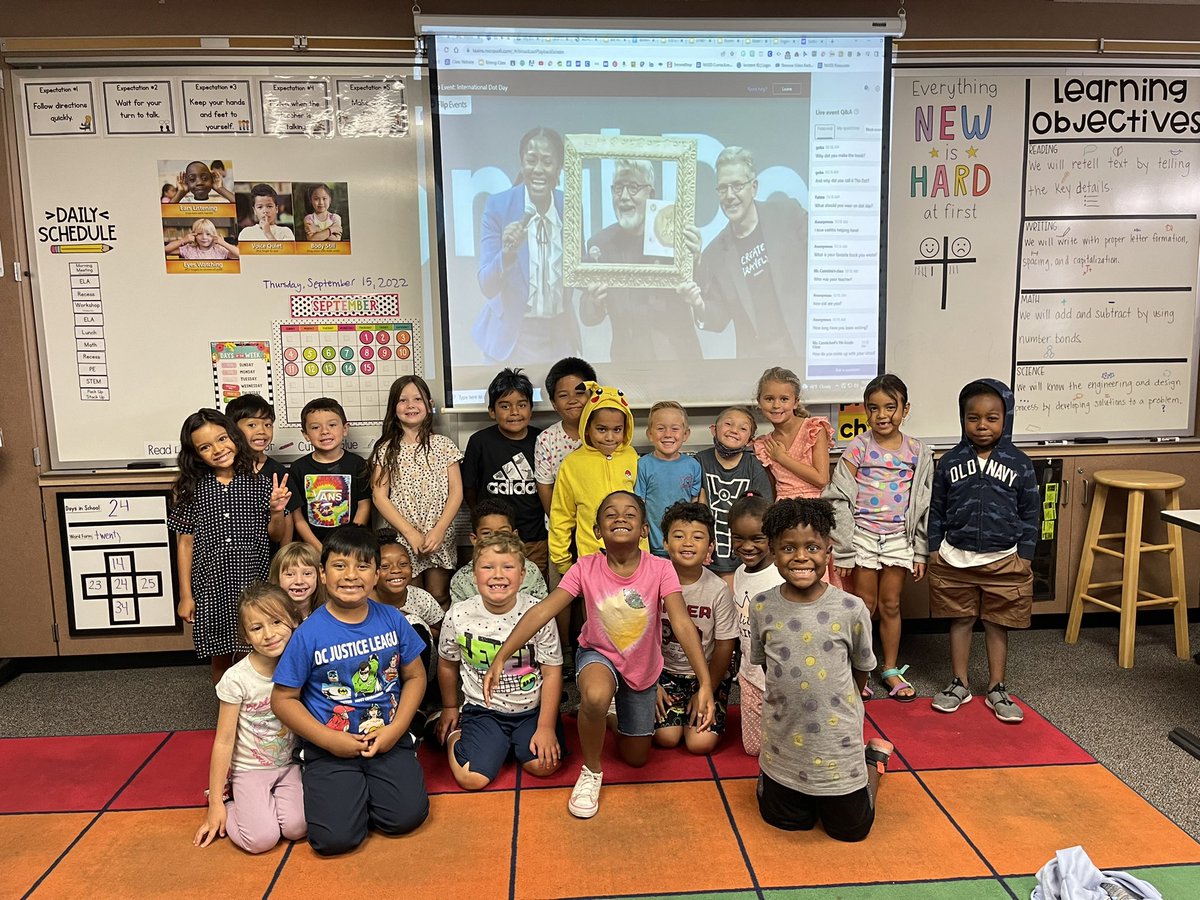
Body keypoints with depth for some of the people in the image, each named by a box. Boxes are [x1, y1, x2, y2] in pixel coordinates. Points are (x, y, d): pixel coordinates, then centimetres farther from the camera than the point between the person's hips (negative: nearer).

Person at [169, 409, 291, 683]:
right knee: (221, 658, 15)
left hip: (254, 585, -1)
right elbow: (185, 543, 3)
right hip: (211, 588, 1)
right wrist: (185, 596, 3)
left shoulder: (260, 483, -2)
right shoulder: (190, 489, -1)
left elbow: (275, 537, 5)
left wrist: (276, 512, -15)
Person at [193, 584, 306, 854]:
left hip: (290, 765, 2)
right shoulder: (237, 679, -17)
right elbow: (224, 741, -10)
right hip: (250, 769, -2)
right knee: (261, 839, -20)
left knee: (297, 828, -20)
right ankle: (230, 803, 9)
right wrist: (215, 803, -6)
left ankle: (270, 800, 10)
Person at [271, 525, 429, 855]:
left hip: (388, 740, 2)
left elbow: (415, 676, 7)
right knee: (335, 837, -16)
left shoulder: (392, 620, -2)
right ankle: (349, 791, 18)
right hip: (331, 747, -2)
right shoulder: (309, 634, -11)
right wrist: (329, 740, -12)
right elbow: (283, 699, -4)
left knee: (406, 816, -14)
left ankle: (368, 788, 19)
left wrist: (396, 728, -7)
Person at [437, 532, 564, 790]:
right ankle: (455, 735, 17)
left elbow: (552, 672, -9)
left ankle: (509, 743, 15)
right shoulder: (459, 616, -13)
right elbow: (447, 665, 7)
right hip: (482, 710, 0)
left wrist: (546, 727, -10)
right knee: (471, 778, -16)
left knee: (545, 765, -18)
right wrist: (450, 708, 19)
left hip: (532, 709, 1)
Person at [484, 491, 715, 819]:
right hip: (599, 655, -1)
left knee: (635, 759, 13)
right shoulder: (586, 568, -21)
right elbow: (542, 611, -28)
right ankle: (590, 772, -8)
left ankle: (619, 714, 47)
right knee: (595, 696, -38)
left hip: (643, 668, 1)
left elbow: (682, 624, -32)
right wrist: (500, 658, -39)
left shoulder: (660, 570, -24)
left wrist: (705, 684, -43)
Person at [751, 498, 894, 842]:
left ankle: (876, 757, 39)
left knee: (849, 829, 17)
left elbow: (861, 670, -1)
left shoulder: (851, 609, -17)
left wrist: (841, 711, 9)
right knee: (784, 820, 18)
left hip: (837, 746, -2)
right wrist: (788, 701, 4)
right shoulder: (762, 607, -12)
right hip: (783, 742, 2)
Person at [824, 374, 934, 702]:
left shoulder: (918, 453, 1)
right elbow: (838, 499, -8)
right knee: (865, 606, 5)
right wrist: (843, 550, -10)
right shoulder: (858, 449, -7)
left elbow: (925, 506, 6)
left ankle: (891, 670, 25)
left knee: (890, 605, 11)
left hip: (899, 539, 2)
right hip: (863, 536, -2)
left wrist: (920, 552, 5)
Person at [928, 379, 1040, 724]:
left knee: (998, 625, 11)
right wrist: (934, 547, 2)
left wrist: (1025, 554, -1)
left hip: (1004, 561, -1)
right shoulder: (951, 462, -1)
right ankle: (959, 684, 26)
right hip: (956, 559, 1)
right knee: (960, 621, 12)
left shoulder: (1019, 463, -3)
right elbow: (936, 508, 5)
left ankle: (997, 689, 25)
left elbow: (1031, 512, 2)